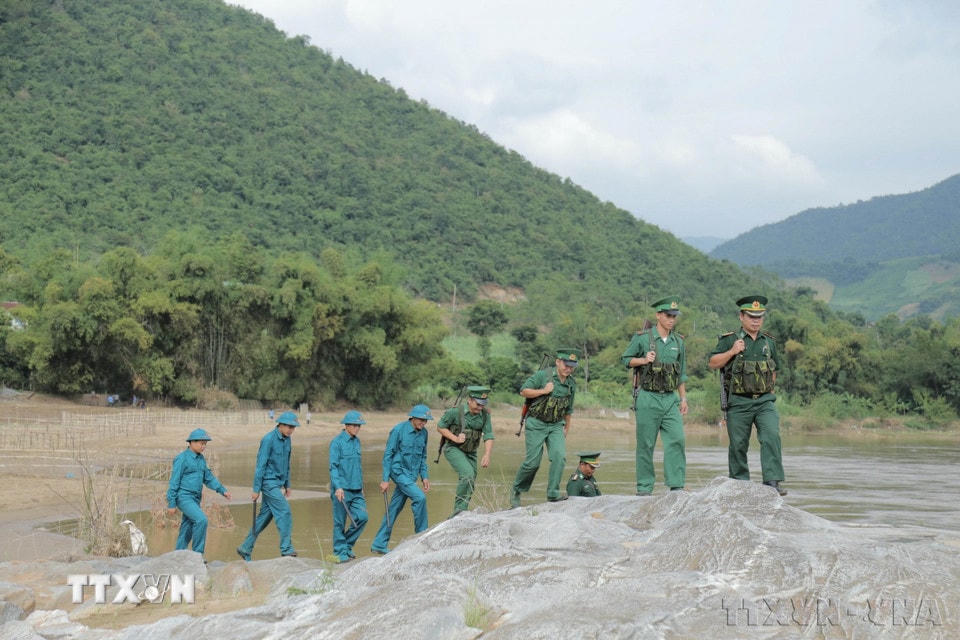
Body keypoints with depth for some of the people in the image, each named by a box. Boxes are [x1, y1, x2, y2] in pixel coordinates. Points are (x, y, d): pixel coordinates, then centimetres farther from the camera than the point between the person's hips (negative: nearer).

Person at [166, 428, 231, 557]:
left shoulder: (201, 459, 13)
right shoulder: (182, 458, -11)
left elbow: (208, 477, 18)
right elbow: (174, 481, -12)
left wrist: (223, 490, 6)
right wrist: (171, 504, -13)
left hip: (195, 499, 8)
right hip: (183, 497, -8)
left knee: (187, 530, 10)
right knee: (201, 520, -21)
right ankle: (197, 553, -12)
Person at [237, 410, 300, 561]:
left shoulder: (286, 439, 9)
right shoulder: (268, 440, -16)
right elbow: (260, 465, -17)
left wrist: (287, 485, 21)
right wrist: (256, 489, -17)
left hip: (278, 483, 8)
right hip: (268, 482, -8)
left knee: (265, 517, 9)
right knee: (284, 511, -13)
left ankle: (245, 549, 17)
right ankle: (286, 549, -8)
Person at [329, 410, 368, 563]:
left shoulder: (357, 441, 14)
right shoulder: (337, 442, -8)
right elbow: (333, 466, -13)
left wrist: (361, 486, 22)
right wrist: (337, 487, -21)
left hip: (356, 490, 6)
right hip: (342, 489, -6)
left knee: (362, 517, -3)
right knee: (340, 521, 0)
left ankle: (348, 546, 15)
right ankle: (340, 552, 9)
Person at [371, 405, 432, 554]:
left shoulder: (423, 433, 6)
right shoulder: (399, 430, -13)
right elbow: (388, 454, -11)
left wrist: (424, 476, 9)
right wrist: (385, 480, -13)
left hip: (411, 475, 7)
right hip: (399, 471, -7)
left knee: (395, 508, 9)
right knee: (419, 497, -20)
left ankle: (379, 544, 15)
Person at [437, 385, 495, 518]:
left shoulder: (485, 414, -8)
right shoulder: (455, 411, -18)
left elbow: (488, 436, -11)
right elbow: (440, 427, -7)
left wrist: (487, 455, -25)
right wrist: (455, 438, -19)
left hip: (470, 452, 5)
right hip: (453, 449, -5)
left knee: (470, 486, 8)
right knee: (468, 474, -27)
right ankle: (460, 507, -18)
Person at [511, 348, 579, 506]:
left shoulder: (571, 384, 6)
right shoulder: (543, 375, -11)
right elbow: (524, 391, -10)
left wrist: (567, 427, 25)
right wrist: (544, 391, -18)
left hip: (556, 425, 4)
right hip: (536, 424, -4)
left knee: (559, 456, -18)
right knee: (532, 462, -5)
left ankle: (553, 493, -12)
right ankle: (516, 491, 17)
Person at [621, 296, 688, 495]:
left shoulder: (678, 342, 10)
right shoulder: (642, 338, -3)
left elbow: (681, 374, 17)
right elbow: (625, 359, 5)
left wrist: (683, 399, 14)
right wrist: (643, 361, -12)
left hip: (671, 399, 4)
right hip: (648, 398, -4)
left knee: (677, 440, -8)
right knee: (646, 445, 1)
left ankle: (676, 485, -5)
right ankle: (644, 488, 8)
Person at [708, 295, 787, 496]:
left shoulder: (769, 342, 13)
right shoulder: (730, 340, 1)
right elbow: (713, 363, -4)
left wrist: (768, 389, 15)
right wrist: (732, 352, -16)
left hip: (765, 401, 2)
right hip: (738, 402, -2)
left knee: (771, 437, -17)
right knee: (738, 445, 4)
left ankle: (772, 481, -19)